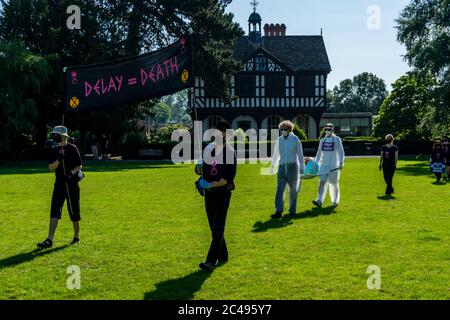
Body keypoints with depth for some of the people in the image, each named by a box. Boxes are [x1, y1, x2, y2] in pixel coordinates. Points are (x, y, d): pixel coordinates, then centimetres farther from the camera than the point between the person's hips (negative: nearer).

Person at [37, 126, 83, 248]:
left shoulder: (72, 148, -4)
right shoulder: (54, 150, 7)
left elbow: (79, 165, -1)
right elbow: (51, 168, 1)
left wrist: (72, 173, -17)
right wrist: (58, 160, -16)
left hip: (72, 184, -3)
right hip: (59, 184, 4)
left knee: (74, 212, 5)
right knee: (54, 211, -5)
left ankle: (76, 236, 23)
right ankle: (49, 240, -8)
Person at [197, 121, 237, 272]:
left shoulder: (230, 152, -10)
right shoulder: (208, 148, 7)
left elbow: (229, 178, -17)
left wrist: (210, 184, -21)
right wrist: (202, 179, 5)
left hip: (223, 193, -6)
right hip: (209, 193, 6)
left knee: (218, 228, -10)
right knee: (214, 228, 12)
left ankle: (211, 261, -13)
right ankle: (222, 256, 26)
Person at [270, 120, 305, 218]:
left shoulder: (295, 139, -4)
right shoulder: (279, 139, 8)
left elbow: (300, 155, -2)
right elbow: (276, 154, 21)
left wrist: (302, 169, -5)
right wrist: (273, 165, 26)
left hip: (292, 167, -3)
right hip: (282, 167, 3)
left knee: (293, 190, 7)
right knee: (279, 189, -7)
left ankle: (292, 211, 17)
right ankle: (278, 211, -10)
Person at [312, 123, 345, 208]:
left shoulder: (337, 140, 1)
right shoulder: (322, 140, 11)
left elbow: (341, 152, -1)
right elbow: (319, 153, 18)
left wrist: (341, 163, -12)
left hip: (334, 166, -3)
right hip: (323, 165, 3)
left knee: (334, 184, 5)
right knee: (322, 182, -9)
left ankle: (335, 201, 18)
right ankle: (319, 201, -18)